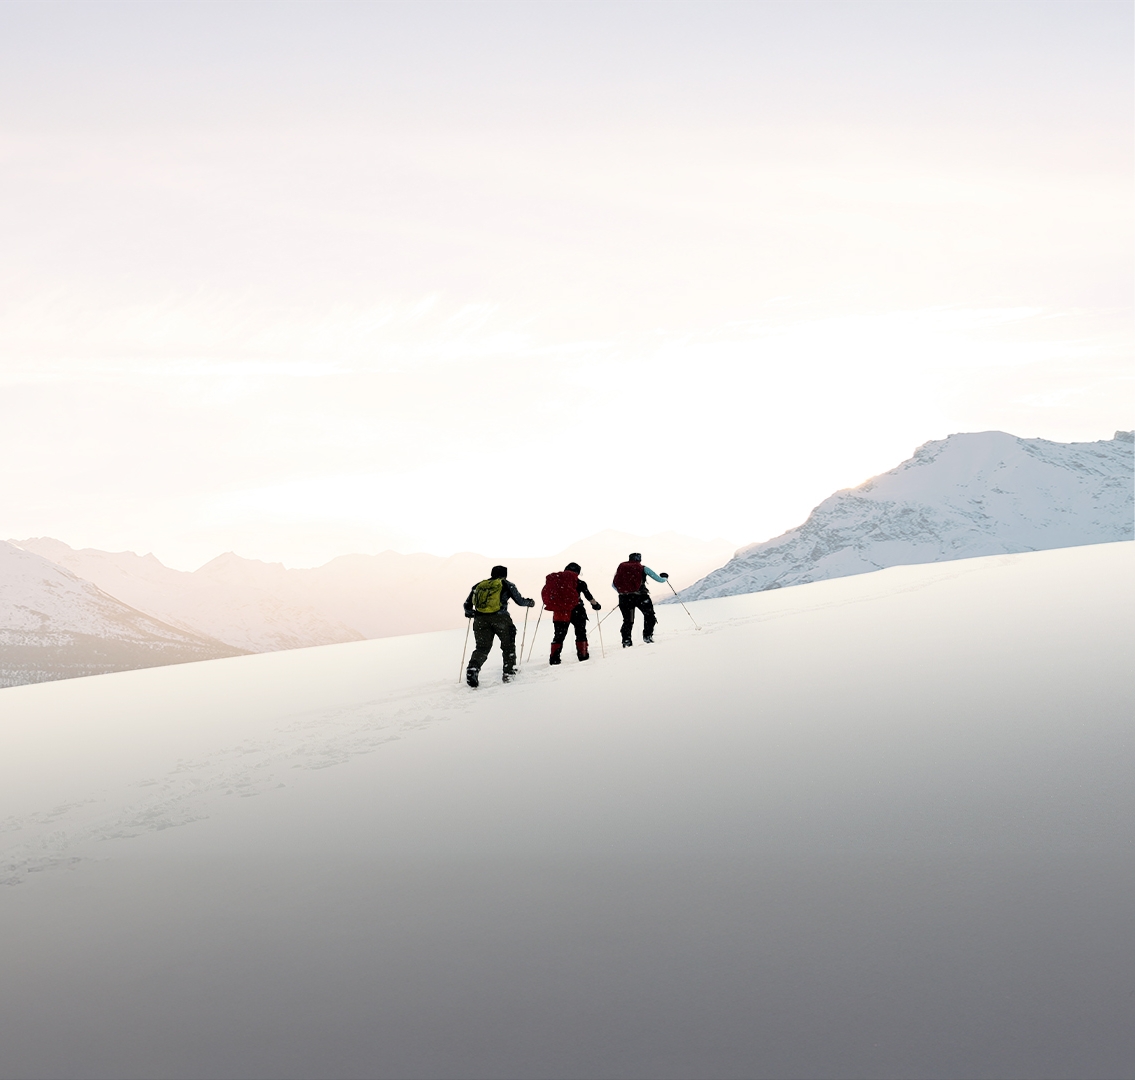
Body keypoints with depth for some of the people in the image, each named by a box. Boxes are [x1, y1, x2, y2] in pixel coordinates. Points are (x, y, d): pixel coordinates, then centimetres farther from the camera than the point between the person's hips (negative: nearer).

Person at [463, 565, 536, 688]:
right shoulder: (506, 584, 11)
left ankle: (473, 667, -20)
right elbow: (520, 601, 11)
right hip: (499, 618, -2)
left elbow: (467, 605, 18)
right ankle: (509, 672, 14)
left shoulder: (478, 586, 19)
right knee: (508, 645, 18)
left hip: (480, 619, 3)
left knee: (482, 648, 7)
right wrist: (530, 603, 31)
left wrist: (470, 613, 38)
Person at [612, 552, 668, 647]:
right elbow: (659, 579, 9)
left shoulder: (621, 567, 14)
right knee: (649, 615, 19)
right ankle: (647, 635, 11)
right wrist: (664, 577, 33)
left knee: (627, 620, 16)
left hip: (624, 597, 3)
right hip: (639, 596, -2)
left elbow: (613, 585, 19)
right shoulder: (643, 568, 6)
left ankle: (626, 640, 4)